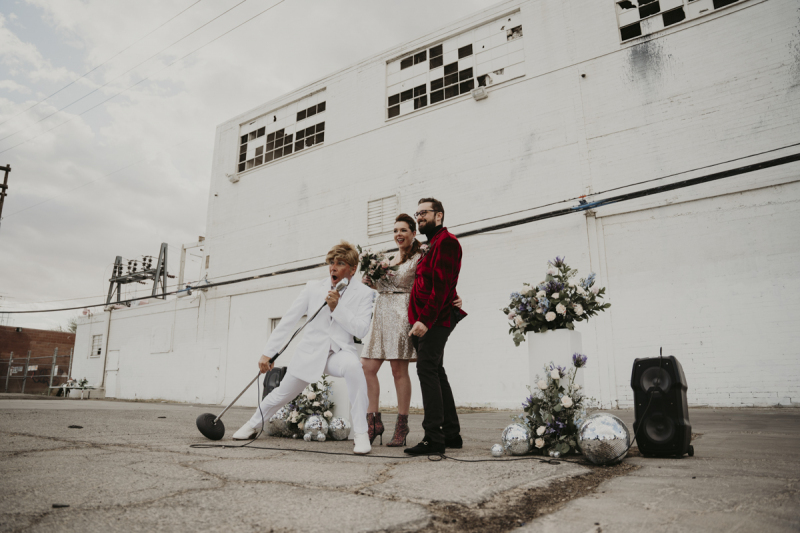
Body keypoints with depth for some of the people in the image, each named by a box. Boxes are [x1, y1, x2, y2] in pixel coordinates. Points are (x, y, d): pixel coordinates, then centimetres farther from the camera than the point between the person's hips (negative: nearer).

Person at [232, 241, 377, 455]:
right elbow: (288, 321, 3)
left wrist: (337, 307, -21)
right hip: (310, 353, 3)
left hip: (340, 352, -2)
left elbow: (361, 329, -14)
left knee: (353, 366, -37)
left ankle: (361, 434, -25)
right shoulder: (314, 288, -1)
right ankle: (252, 425, 44)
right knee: (281, 394, 11)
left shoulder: (364, 293, -5)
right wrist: (268, 353, 1)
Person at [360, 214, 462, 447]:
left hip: (402, 314, -7)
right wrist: (370, 283, 9)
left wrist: (453, 298, -21)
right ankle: (374, 422, 10)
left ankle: (402, 426, 6)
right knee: (367, 367, 0)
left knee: (399, 370, -5)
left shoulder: (419, 257, 0)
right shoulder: (389, 259, 20)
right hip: (380, 314, 7)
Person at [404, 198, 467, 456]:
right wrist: (419, 319, 11)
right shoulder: (430, 245, 24)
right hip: (424, 320, 10)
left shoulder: (446, 241, -7)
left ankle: (434, 438, -14)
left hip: (435, 320, -10)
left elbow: (441, 286, -18)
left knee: (427, 369, -15)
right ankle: (451, 434, 18)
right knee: (435, 372, 11)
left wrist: (426, 320, -23)